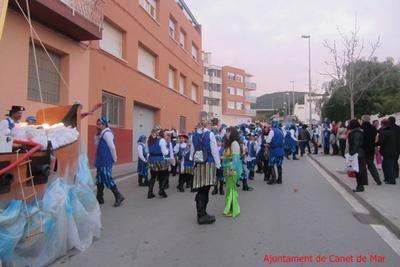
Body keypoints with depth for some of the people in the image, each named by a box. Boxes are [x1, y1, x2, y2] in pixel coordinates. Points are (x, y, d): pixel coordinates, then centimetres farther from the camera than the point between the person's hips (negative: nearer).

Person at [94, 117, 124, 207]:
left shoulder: (107, 133, -15)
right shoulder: (102, 134, 16)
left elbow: (112, 147, -17)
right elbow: (97, 145, 22)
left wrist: (114, 159, -12)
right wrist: (97, 135, 11)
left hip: (106, 161, -10)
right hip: (101, 161, 10)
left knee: (108, 179, -9)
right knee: (99, 180, 13)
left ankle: (119, 197, 0)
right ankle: (99, 198, 21)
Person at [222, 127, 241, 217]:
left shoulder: (234, 143, -12)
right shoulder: (229, 143, 16)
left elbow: (236, 157, -18)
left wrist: (232, 169, -22)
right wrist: (225, 169, 16)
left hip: (233, 169, -9)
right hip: (228, 169, 9)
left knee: (231, 189, -3)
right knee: (230, 188, 13)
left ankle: (233, 210, 7)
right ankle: (230, 209, 23)